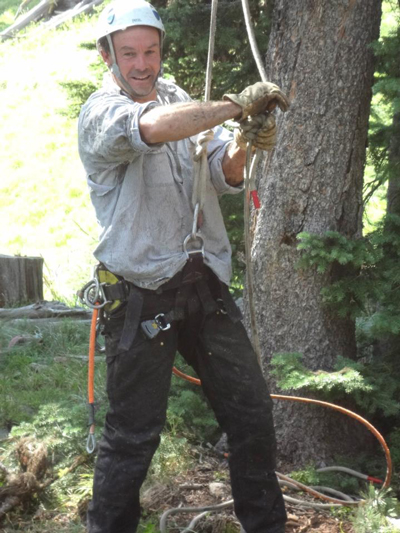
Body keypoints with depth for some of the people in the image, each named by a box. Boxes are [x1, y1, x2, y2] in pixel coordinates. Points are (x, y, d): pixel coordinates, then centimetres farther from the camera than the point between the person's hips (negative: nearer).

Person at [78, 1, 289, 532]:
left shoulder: (180, 98, 11)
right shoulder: (101, 113, -8)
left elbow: (224, 177, 4)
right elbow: (152, 128, -32)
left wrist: (243, 146, -18)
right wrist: (237, 105, -31)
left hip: (205, 282, 6)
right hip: (142, 293, -6)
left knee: (252, 411, 10)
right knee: (133, 434, 0)